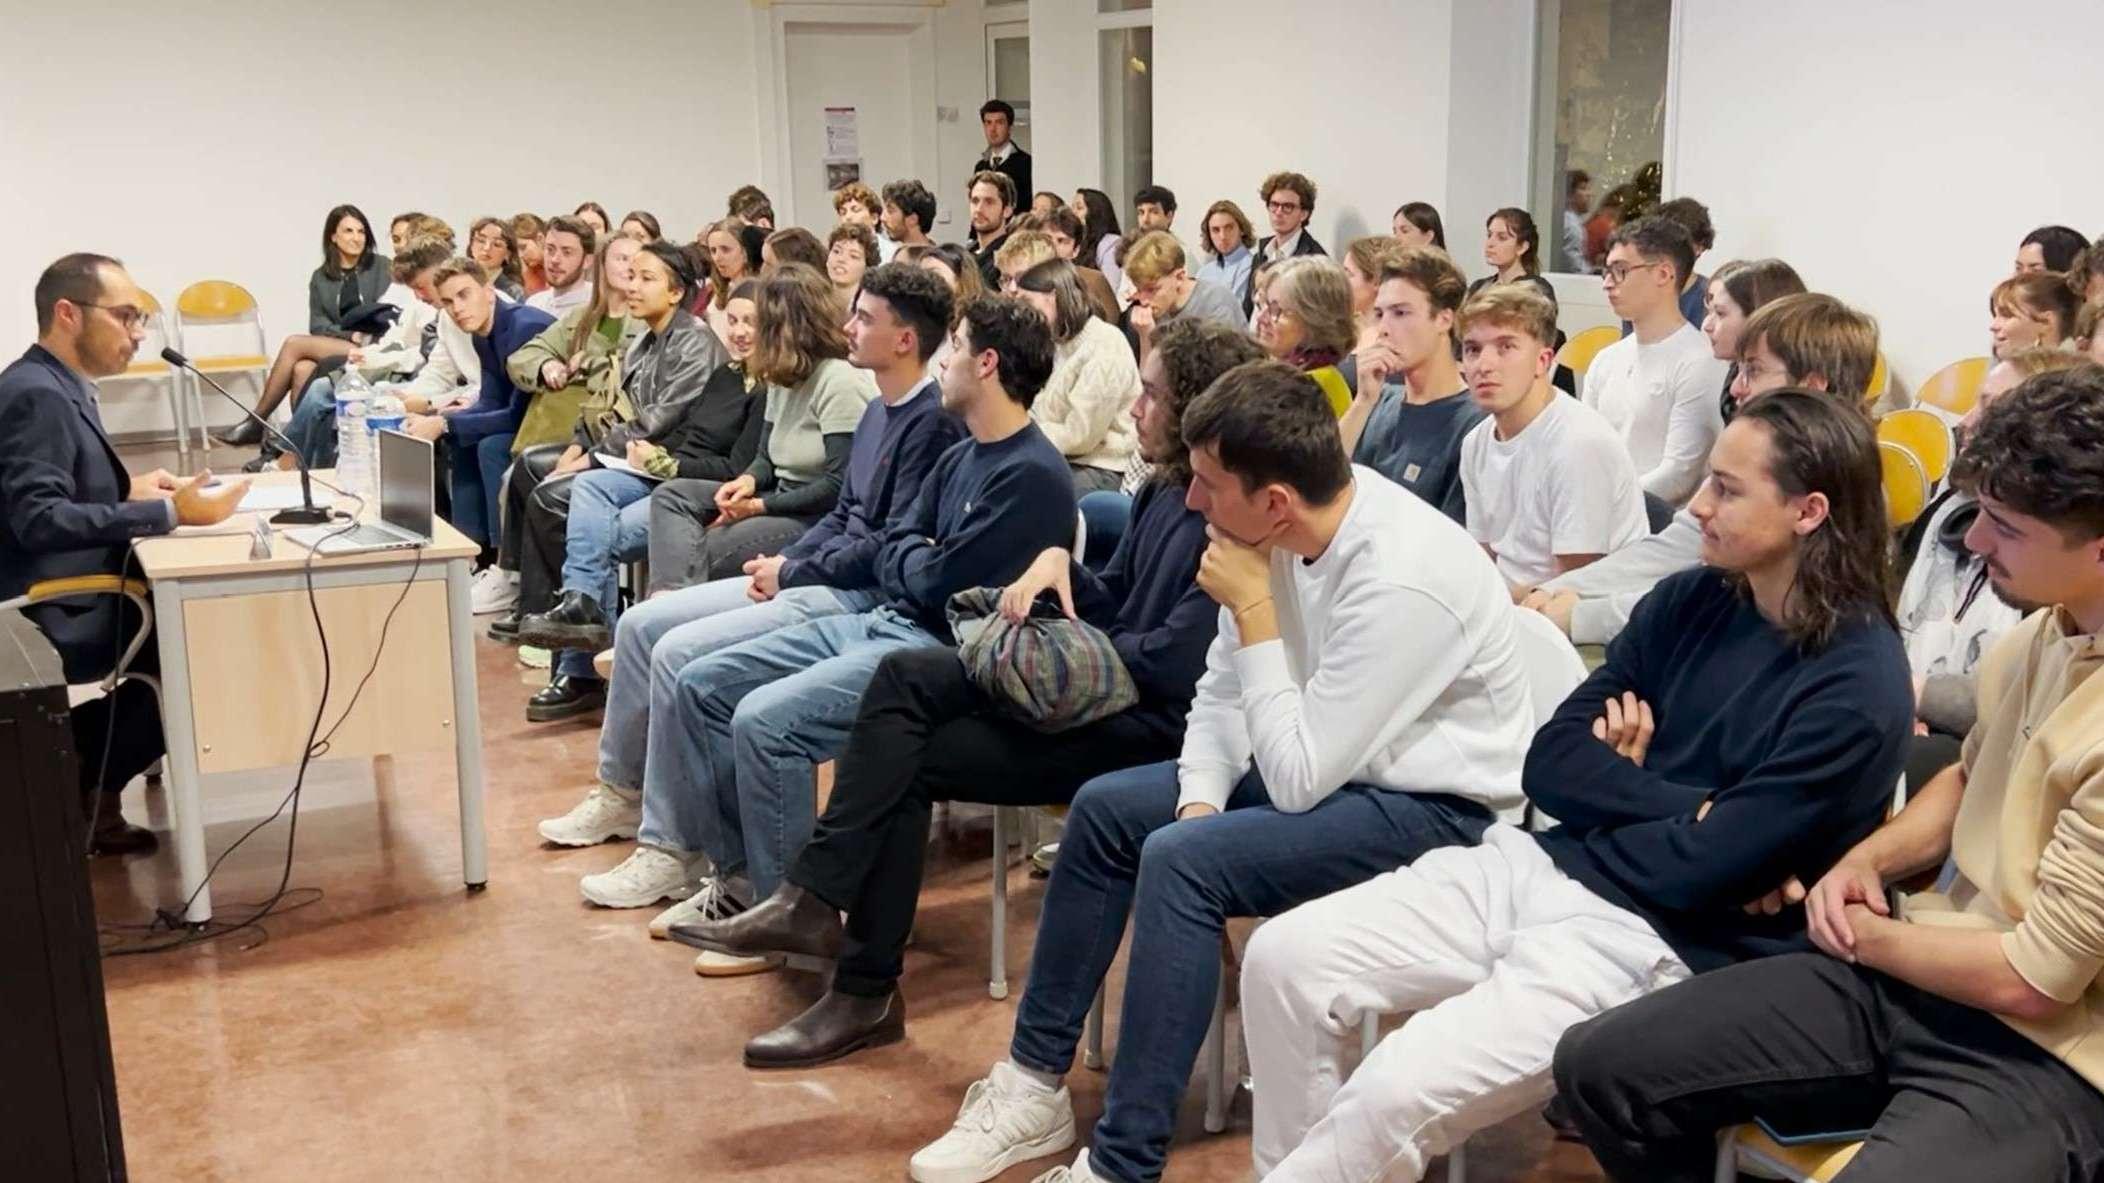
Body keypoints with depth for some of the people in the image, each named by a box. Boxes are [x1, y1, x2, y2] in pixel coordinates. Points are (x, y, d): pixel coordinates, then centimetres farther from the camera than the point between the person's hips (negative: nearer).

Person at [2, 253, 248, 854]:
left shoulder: (57, 387, 11)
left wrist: (127, 487, 4)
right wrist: (171, 513, -30)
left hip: (69, 598, 10)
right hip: (54, 619, -10)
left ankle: (81, 774, 14)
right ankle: (85, 788, 7)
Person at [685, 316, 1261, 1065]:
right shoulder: (1165, 491, 12)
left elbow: (1173, 662, -24)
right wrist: (1059, 562, -1)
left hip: (1148, 723, -9)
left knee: (908, 764, -11)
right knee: (905, 676, -8)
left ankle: (866, 994, 2)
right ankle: (814, 903, -12)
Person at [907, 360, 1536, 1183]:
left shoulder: (1399, 581, -31)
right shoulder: (1289, 529, -7)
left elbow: (1297, 782, -27)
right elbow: (1222, 689, 5)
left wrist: (1252, 610, -25)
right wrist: (1200, 798, -10)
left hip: (1429, 804, -9)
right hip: (1327, 759, 9)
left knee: (1180, 861, -27)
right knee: (1107, 809, 5)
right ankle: (1035, 1084, 14)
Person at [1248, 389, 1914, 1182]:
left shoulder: (1858, 686, -13)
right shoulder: (1689, 601, 7)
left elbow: (1700, 869, -17)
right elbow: (1549, 766, 5)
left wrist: (1617, 789, -1)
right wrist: (1678, 804, -9)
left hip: (1659, 940, -7)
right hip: (1544, 865, 7)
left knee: (1395, 1093, -26)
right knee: (1285, 958, -7)